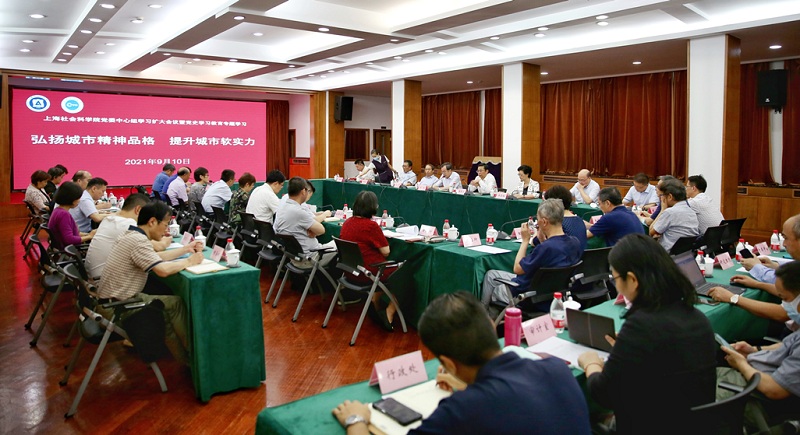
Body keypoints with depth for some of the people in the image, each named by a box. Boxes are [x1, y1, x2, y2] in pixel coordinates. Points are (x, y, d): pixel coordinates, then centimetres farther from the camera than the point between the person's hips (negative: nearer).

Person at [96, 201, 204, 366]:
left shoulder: (132, 235, 9)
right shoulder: (138, 240, -22)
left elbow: (156, 258, 20)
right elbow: (163, 270, -31)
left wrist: (186, 249, 16)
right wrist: (189, 261, -14)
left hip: (114, 300, 10)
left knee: (165, 313, 12)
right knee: (175, 303, -2)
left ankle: (184, 358, 19)